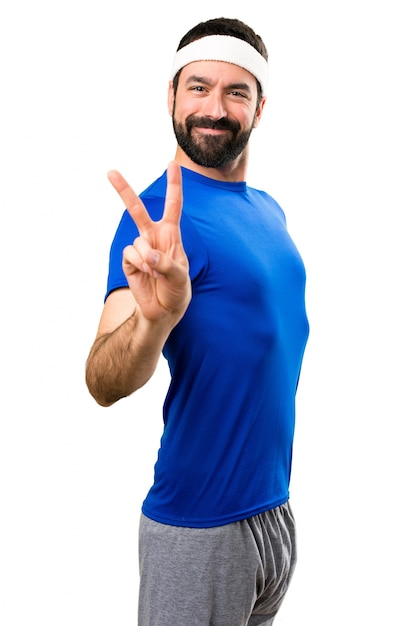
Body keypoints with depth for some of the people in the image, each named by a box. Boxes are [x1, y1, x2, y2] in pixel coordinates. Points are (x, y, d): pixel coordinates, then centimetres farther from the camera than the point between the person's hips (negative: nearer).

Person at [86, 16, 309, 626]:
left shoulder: (269, 209, 6)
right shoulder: (161, 213, -18)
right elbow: (103, 385, -30)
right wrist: (153, 319, -49)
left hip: (278, 504, 7)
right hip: (200, 527, -7)